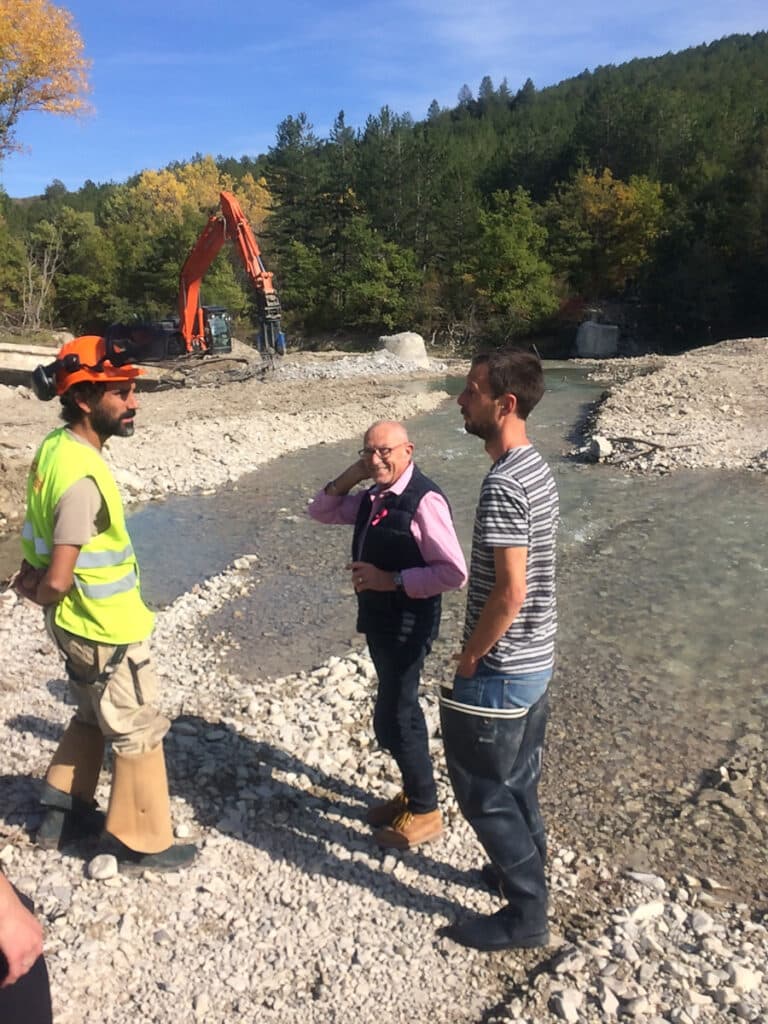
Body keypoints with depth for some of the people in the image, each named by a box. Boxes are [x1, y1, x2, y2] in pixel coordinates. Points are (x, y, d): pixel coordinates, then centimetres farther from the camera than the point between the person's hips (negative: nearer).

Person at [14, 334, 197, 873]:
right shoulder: (83, 478, -30)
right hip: (107, 629, -9)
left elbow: (46, 536, 13)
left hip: (78, 625, 9)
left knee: (93, 717, 28)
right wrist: (41, 594, -8)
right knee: (139, 733, 10)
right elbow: (57, 581, -28)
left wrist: (34, 574, 3)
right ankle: (140, 840, 27)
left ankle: (64, 812, 43)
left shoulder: (56, 446, -1)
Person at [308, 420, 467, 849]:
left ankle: (425, 812, 20)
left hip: (407, 624, -9)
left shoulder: (424, 500, -21)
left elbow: (454, 572, -25)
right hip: (378, 619, 9)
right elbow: (322, 512, 17)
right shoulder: (374, 497, 6)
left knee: (392, 720, 0)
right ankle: (414, 794, 39)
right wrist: (350, 477, 0)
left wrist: (391, 580, -23)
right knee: (401, 710, 20)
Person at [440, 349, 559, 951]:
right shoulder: (536, 470, 5)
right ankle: (527, 870, 42)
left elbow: (509, 592, -27)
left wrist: (468, 659, -13)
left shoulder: (503, 486, -25)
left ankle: (526, 916, 22)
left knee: (483, 790, 7)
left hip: (501, 669, -9)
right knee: (517, 779, 24)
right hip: (535, 659, 9)